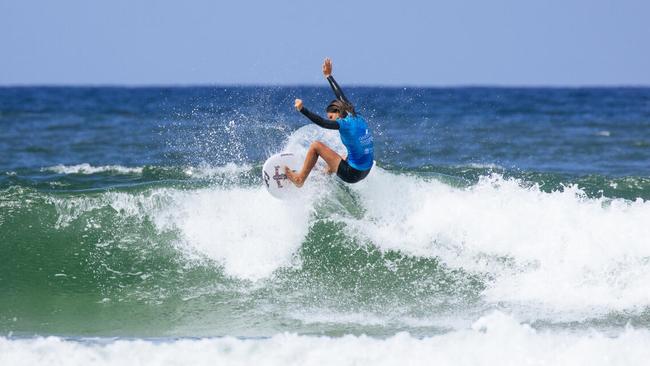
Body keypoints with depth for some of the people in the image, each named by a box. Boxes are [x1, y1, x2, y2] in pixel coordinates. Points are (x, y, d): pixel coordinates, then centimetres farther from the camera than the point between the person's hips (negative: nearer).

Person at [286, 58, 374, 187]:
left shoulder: (346, 124, -14)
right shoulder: (358, 118, 8)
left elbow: (322, 122, -27)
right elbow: (341, 97, 20)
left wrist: (302, 109, -30)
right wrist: (328, 75, 29)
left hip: (352, 174, -8)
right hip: (364, 172, 8)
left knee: (316, 146, 0)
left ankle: (300, 179, 9)